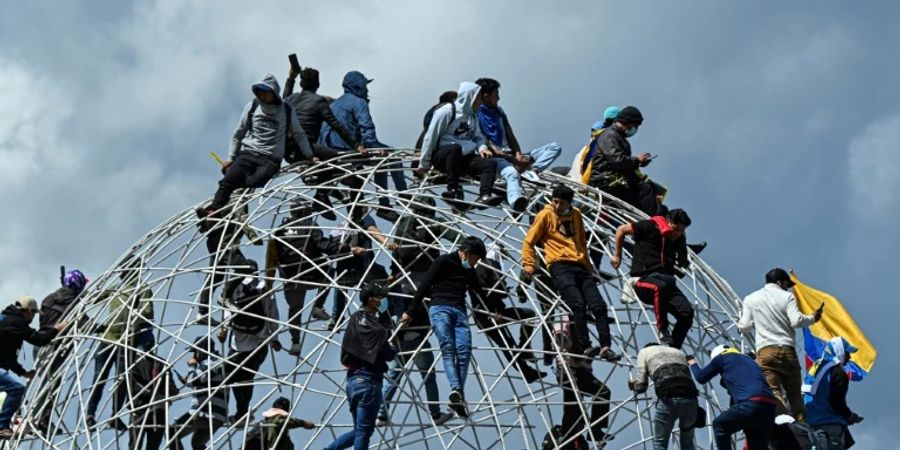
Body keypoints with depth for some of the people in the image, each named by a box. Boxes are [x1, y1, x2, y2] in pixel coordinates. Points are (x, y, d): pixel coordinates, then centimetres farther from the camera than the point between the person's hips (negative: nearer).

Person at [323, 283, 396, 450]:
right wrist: (394, 350, 11)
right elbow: (388, 354, -11)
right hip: (368, 381, -8)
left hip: (352, 379, 8)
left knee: (358, 430, 18)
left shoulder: (356, 319, 11)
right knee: (364, 431, -3)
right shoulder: (374, 327, -13)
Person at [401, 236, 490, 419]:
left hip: (459, 312, 6)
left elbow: (479, 293, 39)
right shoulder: (444, 262, 4)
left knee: (464, 351, -14)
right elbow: (424, 286, 0)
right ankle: (456, 389, -42)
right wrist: (410, 312, -3)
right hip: (440, 309, -6)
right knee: (448, 348, -23)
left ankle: (458, 397, -20)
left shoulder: (469, 271, 24)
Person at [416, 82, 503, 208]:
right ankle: (453, 190, -35)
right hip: (441, 156, -6)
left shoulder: (472, 116, 15)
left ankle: (485, 196, -37)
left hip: (464, 157, 6)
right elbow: (430, 137, -7)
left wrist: (482, 147, 0)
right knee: (455, 148, -40)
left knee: (490, 163, -19)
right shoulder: (447, 111, -8)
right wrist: (424, 164, -5)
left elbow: (478, 137, 26)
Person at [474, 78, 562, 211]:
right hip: (496, 158, -8)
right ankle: (516, 201, -78)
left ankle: (533, 170, -28)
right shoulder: (476, 115, -2)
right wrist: (513, 159, -17)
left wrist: (518, 154, -3)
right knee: (511, 173, -44)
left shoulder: (498, 111, 23)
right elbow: (487, 145, -11)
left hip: (512, 156, 8)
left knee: (555, 147, 0)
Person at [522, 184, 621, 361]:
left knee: (598, 305, -8)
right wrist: (528, 264, -3)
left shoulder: (576, 214, 19)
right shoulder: (546, 215, 5)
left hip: (580, 266, 5)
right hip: (560, 266, -5)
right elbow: (529, 242, 7)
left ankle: (606, 347, -10)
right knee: (578, 304, -24)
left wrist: (588, 264, 30)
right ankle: (585, 347, -27)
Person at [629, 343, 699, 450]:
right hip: (691, 399, 3)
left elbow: (641, 386, 20)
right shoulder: (678, 352, 35)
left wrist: (633, 384, 40)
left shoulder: (644, 352, 24)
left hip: (668, 400, -3)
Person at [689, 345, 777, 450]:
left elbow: (701, 378, 27)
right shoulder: (747, 359, 34)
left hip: (751, 404, -6)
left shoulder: (722, 357, 16)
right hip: (769, 406, 6)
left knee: (719, 425, 20)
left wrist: (693, 364, 46)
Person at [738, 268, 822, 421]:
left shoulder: (751, 299, 12)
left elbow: (745, 327, 7)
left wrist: (740, 323, 29)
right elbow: (796, 321, -4)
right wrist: (812, 318, 14)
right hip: (787, 350, 0)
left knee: (773, 391, -12)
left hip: (765, 351, 0)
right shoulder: (787, 296, 8)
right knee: (795, 393, 7)